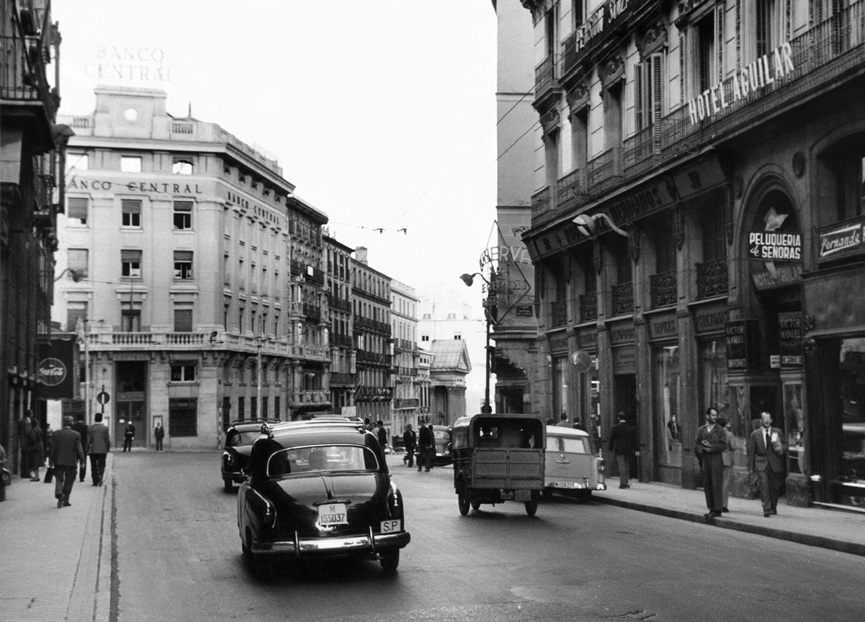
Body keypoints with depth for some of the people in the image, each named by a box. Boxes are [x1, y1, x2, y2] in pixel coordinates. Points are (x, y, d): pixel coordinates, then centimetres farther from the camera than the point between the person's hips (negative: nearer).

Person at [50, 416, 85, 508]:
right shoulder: (76, 435, -6)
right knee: (69, 481, 9)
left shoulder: (56, 433, -2)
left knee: (59, 479, 7)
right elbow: (79, 449, -7)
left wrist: (52, 460, 6)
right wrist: (82, 461, 1)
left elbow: (53, 448, -2)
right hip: (71, 461, -1)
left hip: (59, 461, 1)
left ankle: (59, 494, -20)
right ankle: (65, 500, 11)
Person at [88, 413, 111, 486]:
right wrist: (108, 449, 8)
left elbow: (88, 440, -4)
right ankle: (100, 478, -20)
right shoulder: (105, 428, -3)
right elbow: (107, 440, -3)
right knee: (101, 466, 3)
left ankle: (95, 481, 9)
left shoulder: (90, 428, -4)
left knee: (94, 466, 10)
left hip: (93, 450, 0)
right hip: (102, 450, 0)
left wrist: (87, 450, 4)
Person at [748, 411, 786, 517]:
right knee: (764, 485, -16)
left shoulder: (777, 432, 8)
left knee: (774, 487, 6)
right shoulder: (755, 434, 6)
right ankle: (766, 509, -18)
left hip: (775, 464, 1)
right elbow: (751, 452, 7)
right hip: (762, 464, -1)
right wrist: (751, 468, 4)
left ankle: (773, 508, 25)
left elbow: (784, 446, 13)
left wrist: (781, 449, -12)